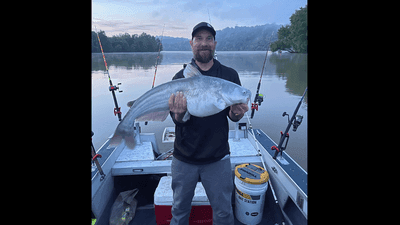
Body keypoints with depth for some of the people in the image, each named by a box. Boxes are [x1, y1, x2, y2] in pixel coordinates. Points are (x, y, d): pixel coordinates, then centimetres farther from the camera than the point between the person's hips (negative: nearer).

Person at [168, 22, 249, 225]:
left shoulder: (230, 75, -1)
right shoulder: (180, 77, -2)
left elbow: (233, 117, -1)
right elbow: (178, 119, -10)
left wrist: (236, 113, -24)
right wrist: (179, 113, -33)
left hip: (217, 159, 0)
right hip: (184, 159, 1)